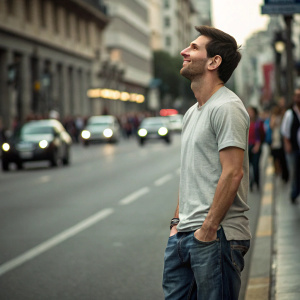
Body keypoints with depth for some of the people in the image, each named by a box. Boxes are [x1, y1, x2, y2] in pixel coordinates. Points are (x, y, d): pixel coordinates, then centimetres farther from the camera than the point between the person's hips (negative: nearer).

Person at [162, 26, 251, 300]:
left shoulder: (226, 107, -12)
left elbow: (232, 173, -19)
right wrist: (178, 220, 16)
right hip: (183, 235, 9)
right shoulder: (192, 112, 19)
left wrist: (208, 229, -19)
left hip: (217, 236, -9)